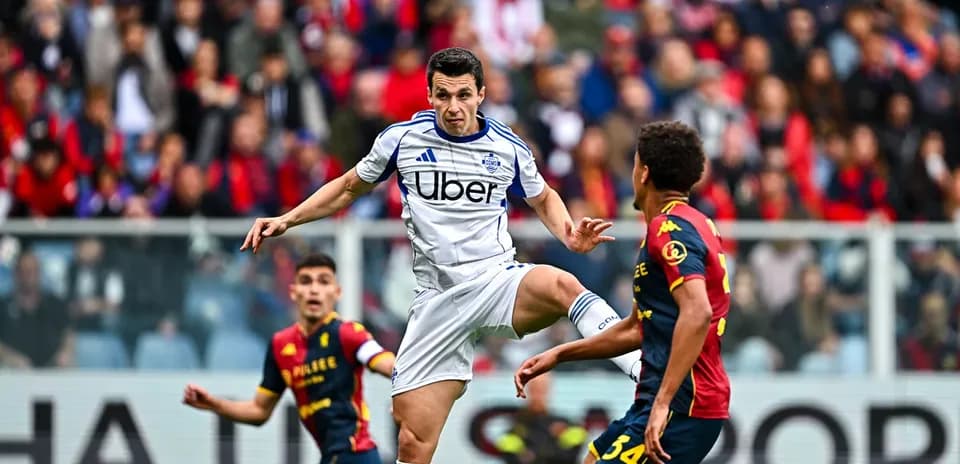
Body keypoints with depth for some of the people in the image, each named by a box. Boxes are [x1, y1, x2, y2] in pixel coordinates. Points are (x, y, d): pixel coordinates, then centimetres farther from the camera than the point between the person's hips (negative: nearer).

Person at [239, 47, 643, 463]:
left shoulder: (508, 148, 2)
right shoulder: (402, 139, 2)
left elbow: (544, 200, 22)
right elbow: (348, 188, 19)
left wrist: (570, 234, 2)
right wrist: (286, 220, 10)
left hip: (498, 282, -1)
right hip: (439, 300, 1)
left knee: (562, 285, -38)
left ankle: (650, 375, -48)